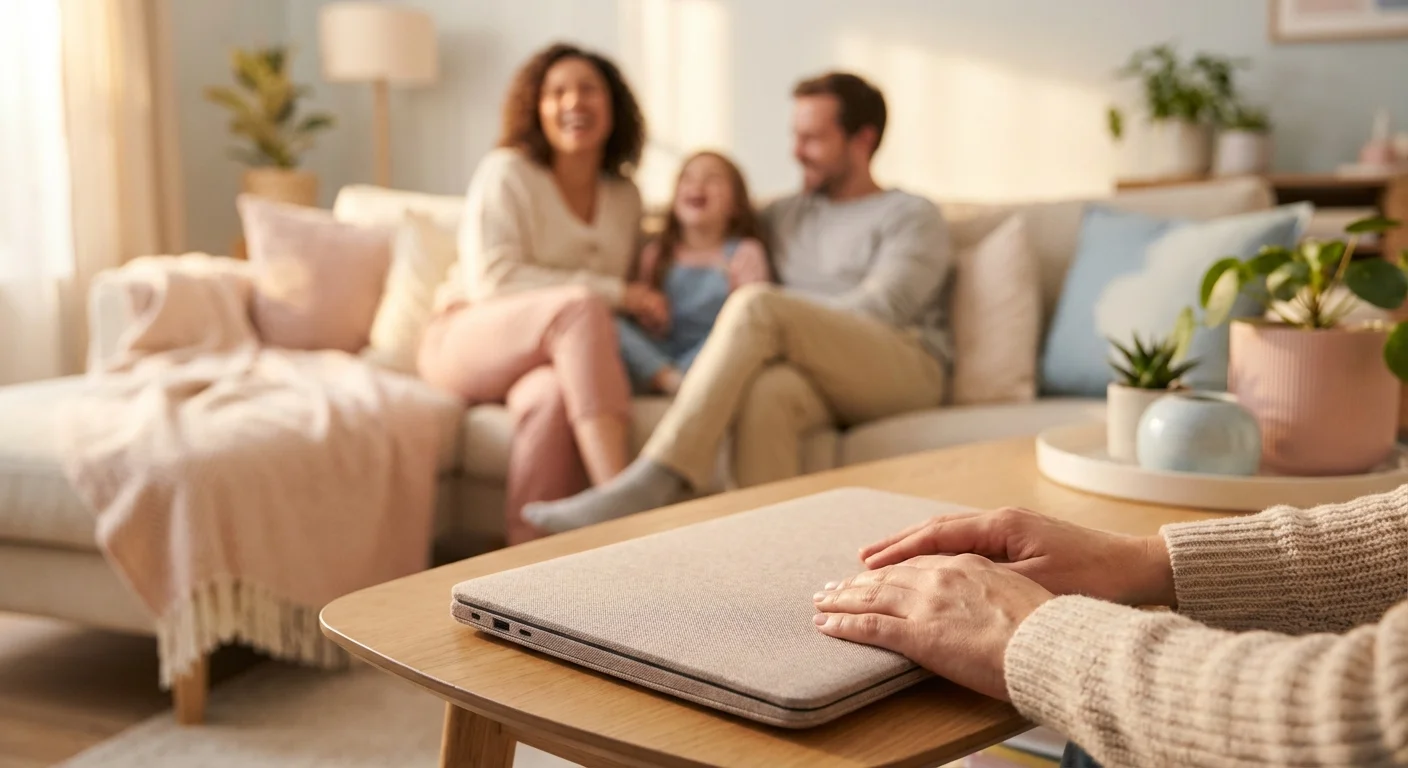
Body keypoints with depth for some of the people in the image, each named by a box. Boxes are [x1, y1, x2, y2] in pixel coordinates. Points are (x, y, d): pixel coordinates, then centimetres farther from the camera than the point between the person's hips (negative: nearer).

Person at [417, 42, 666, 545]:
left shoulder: (625, 197, 13)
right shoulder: (507, 172, -3)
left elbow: (631, 301, 21)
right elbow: (491, 281, -14)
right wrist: (612, 293, -16)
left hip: (558, 359, 3)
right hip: (466, 342, -3)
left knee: (550, 393, -37)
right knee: (578, 307, -36)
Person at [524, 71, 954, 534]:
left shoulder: (913, 217, 13)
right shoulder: (784, 215, 29)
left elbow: (879, 309, -3)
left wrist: (793, 327, -9)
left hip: (907, 370, -4)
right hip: (819, 377, 4)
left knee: (756, 305, -31)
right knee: (768, 390, -37)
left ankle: (652, 486, -41)